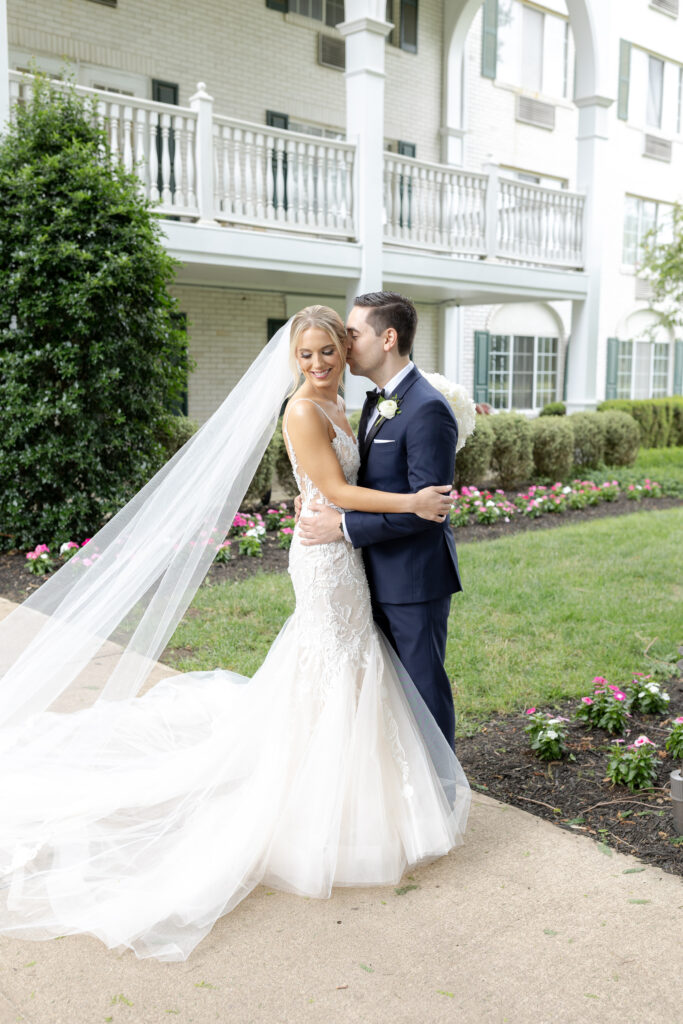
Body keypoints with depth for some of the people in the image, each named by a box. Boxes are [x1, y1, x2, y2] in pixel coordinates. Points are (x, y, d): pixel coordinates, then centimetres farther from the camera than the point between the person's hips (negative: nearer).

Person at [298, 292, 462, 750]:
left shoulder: (427, 409, -21)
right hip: (381, 573, 10)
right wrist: (323, 499, 2)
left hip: (416, 576, -10)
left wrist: (345, 526, -22)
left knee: (424, 683, 6)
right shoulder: (377, 401, 10)